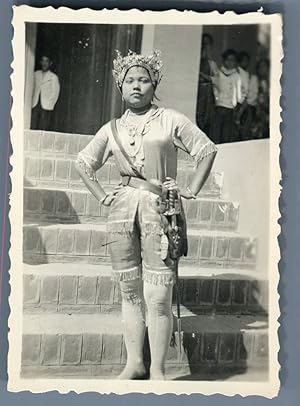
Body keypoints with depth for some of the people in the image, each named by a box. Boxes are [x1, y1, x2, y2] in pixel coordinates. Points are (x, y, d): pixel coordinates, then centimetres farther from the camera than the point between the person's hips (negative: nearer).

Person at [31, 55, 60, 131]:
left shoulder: (53, 77, 4)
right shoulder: (35, 74, 13)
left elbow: (55, 93, 1)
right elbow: (32, 88, 14)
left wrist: (49, 104, -6)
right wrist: (32, 102, 4)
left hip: (46, 107, -3)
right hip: (35, 105, 3)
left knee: (43, 129, -7)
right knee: (33, 128, -4)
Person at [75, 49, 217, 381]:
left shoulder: (170, 120, 5)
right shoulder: (112, 129, 13)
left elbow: (207, 150, 8)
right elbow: (83, 163, 23)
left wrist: (191, 191, 0)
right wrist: (102, 196, 11)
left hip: (160, 207, -3)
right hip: (122, 208, 3)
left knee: (158, 297, -7)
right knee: (129, 291, 8)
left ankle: (158, 370, 6)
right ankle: (134, 364, 20)